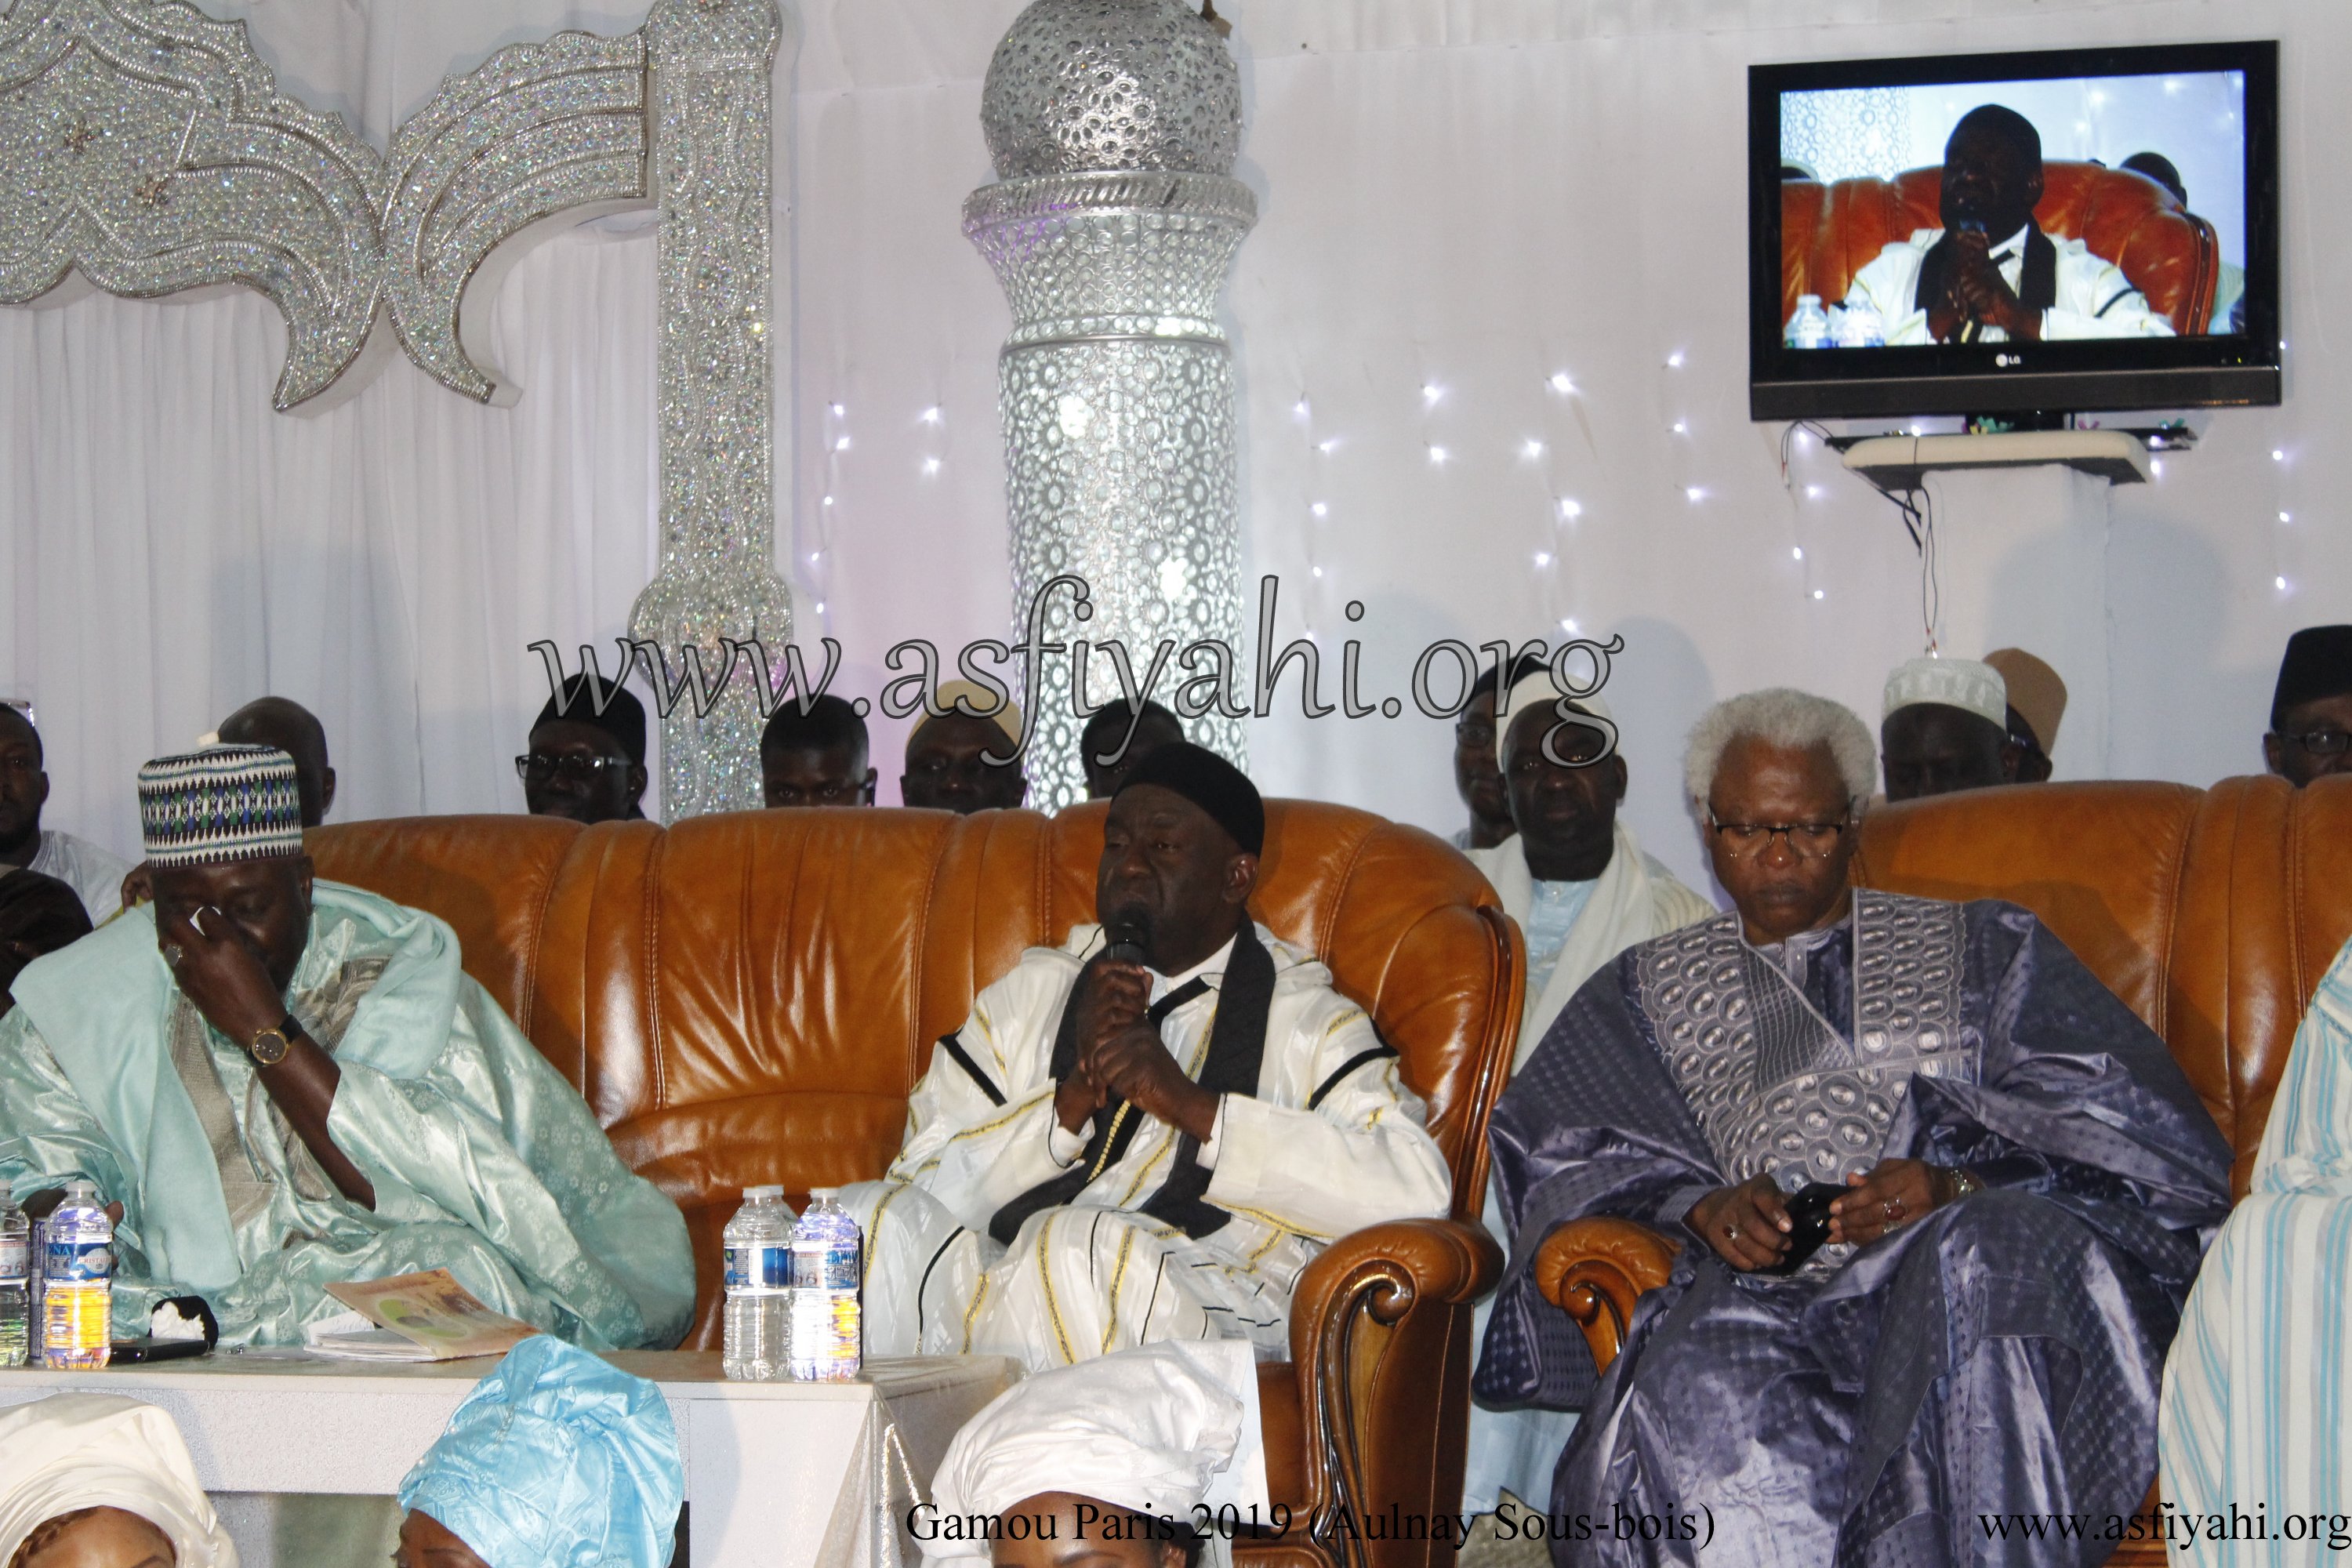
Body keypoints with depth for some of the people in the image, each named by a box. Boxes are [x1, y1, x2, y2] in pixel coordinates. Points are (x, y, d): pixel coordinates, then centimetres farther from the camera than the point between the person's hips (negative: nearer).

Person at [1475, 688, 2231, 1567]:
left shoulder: (1980, 949, 22)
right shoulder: (1649, 993, 26)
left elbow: (2129, 1121, 8)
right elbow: (1553, 1154, 12)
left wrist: (1959, 1187, -11)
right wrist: (1702, 1209, -9)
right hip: (1765, 1298, 0)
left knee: (1981, 1253, -38)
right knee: (1705, 1389, -37)